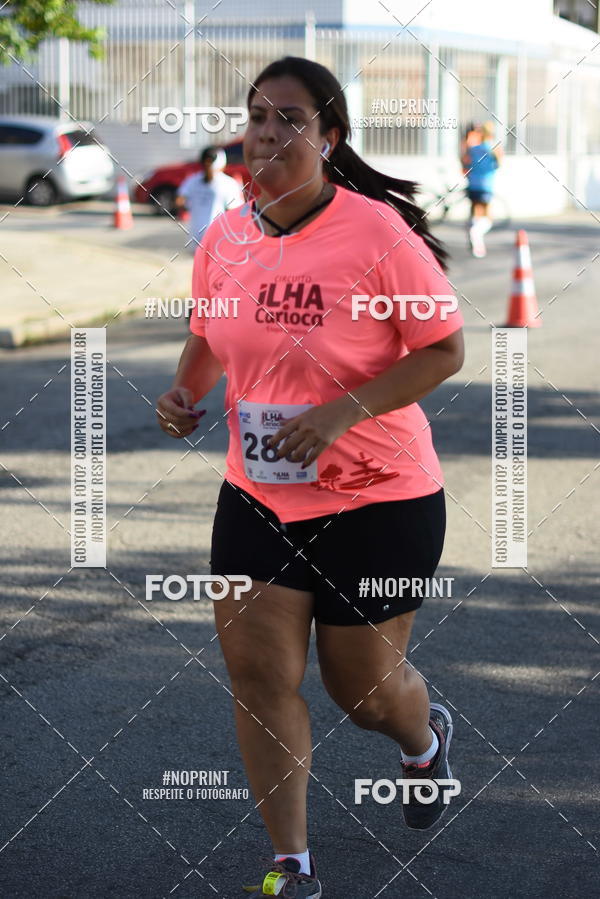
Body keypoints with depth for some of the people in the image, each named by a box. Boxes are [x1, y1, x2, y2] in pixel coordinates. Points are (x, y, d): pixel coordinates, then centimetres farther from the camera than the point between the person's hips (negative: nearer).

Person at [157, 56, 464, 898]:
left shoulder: (378, 231, -17)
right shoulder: (224, 239, 0)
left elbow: (445, 349, -15)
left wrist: (343, 413, -25)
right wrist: (185, 391, -4)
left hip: (377, 500, -4)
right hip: (255, 496, 5)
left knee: (364, 687, 9)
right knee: (258, 676, -1)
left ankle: (426, 736, 48)